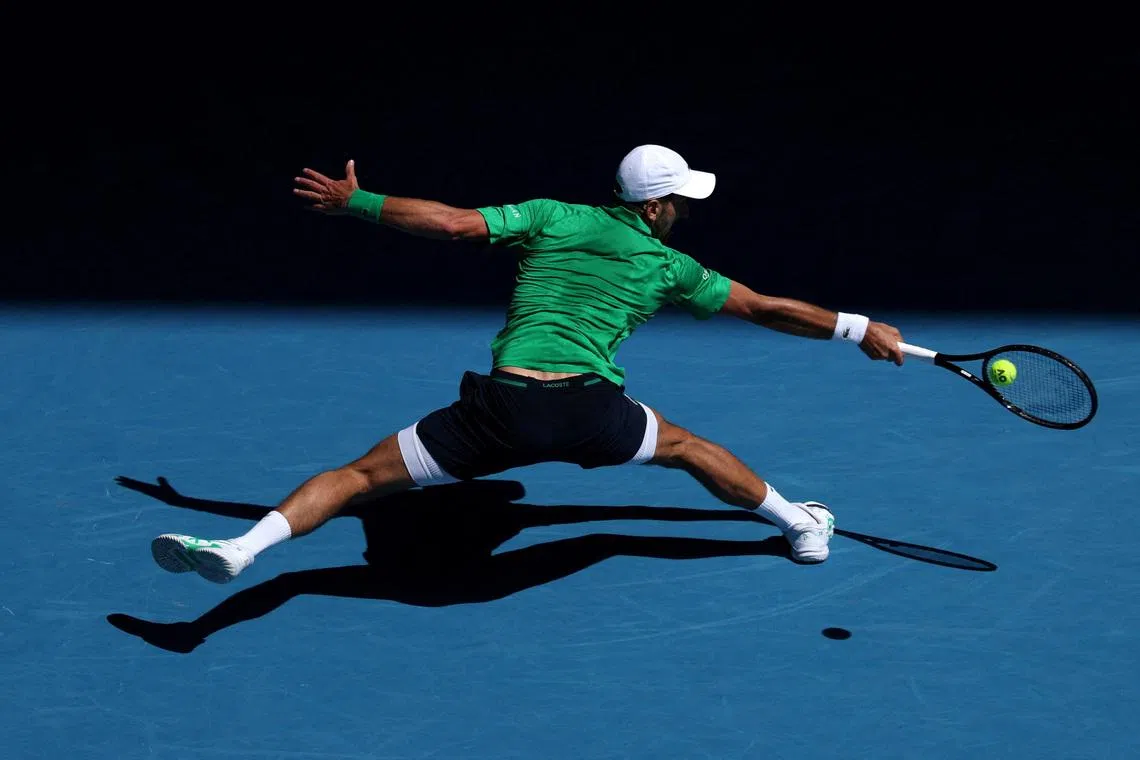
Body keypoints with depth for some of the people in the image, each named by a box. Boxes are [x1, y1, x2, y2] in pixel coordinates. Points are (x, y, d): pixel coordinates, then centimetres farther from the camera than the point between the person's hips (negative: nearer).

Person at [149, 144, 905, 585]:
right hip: (588, 409, 1)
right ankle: (800, 523, 43)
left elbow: (452, 222, 3)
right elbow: (766, 309, 18)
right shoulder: (670, 268, 13)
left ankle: (241, 548, -11)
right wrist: (860, 328, 29)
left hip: (502, 405, -1)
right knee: (684, 445, 31)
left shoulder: (552, 217, 11)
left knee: (363, 473, 5)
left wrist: (352, 201, 13)